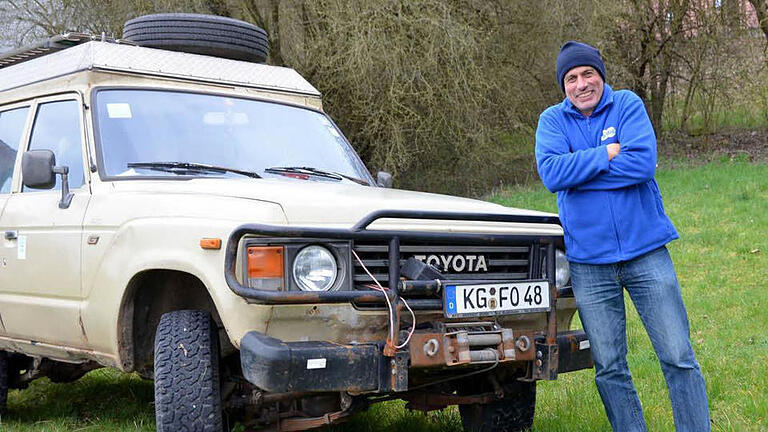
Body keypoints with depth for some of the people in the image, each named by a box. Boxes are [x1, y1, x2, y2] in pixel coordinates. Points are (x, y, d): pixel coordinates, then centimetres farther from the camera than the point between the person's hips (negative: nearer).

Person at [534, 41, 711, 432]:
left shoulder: (628, 105, 1)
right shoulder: (553, 120, 4)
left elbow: (642, 164, -16)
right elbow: (551, 172, -14)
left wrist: (576, 171, -12)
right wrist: (607, 154, -13)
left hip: (645, 251, -1)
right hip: (589, 261, 1)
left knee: (679, 358, 1)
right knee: (609, 368, 8)